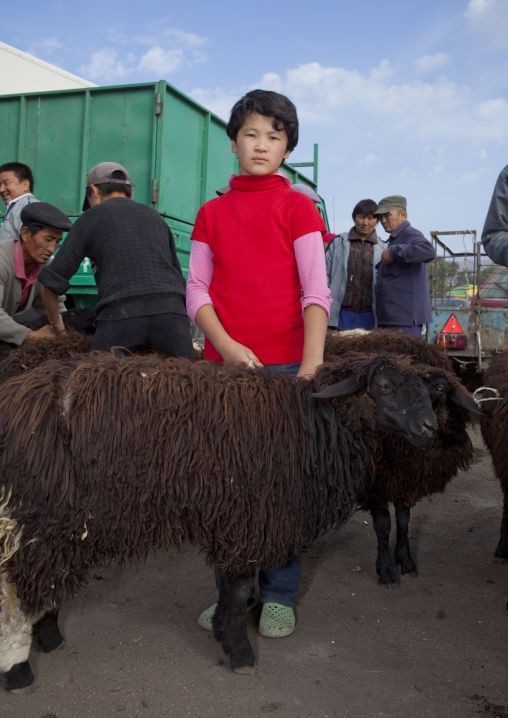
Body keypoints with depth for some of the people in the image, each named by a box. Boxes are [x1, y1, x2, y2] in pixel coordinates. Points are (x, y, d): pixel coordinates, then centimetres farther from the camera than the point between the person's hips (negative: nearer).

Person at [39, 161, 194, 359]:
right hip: (171, 310, 3)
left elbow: (52, 282, 16)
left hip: (121, 314, -3)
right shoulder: (155, 218, 29)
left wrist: (55, 321, 33)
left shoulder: (91, 217, 17)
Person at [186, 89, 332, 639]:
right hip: (224, 362, 2)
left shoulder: (298, 207, 6)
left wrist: (313, 362, -16)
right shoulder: (211, 213, 13)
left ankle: (279, 597, 18)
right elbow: (196, 289, 7)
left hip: (284, 362, -2)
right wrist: (227, 345, -9)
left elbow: (315, 290, -3)